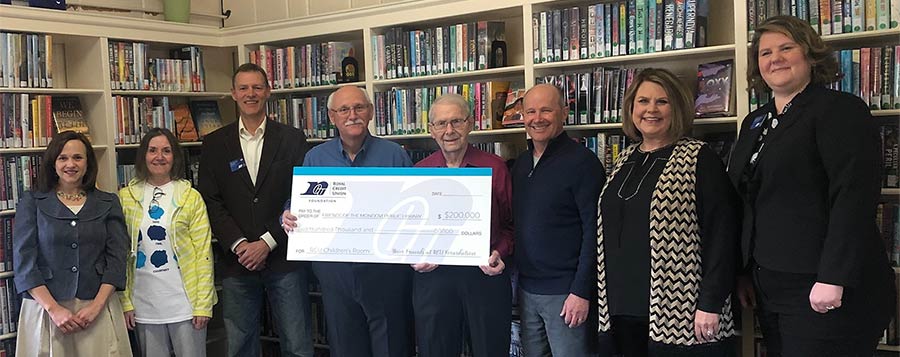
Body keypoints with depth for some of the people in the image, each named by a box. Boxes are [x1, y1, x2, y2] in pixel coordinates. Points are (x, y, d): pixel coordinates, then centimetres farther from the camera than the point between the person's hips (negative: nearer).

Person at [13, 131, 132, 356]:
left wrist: (97, 305, -11)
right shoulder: (31, 201, 3)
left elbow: (117, 258, 1)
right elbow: (24, 261, -3)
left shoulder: (108, 203, 7)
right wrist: (54, 309, -12)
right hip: (45, 308, -1)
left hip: (98, 308, 1)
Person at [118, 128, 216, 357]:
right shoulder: (126, 198, 5)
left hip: (184, 302, -2)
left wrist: (204, 304, -8)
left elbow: (203, 253, -2)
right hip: (144, 305, 2)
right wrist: (125, 301, -1)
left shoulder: (191, 197, 0)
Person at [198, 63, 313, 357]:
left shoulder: (292, 139, 3)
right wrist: (239, 245, -9)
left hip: (284, 258, -1)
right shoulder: (215, 144, 7)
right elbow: (211, 201, 2)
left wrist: (267, 243, -9)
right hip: (237, 261, 2)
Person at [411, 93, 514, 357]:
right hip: (432, 277, 1)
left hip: (486, 275, -1)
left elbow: (511, 223, 7)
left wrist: (500, 253, -9)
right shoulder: (418, 173, 6)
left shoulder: (495, 168, 2)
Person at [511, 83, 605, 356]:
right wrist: (518, 277, 11)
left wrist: (581, 292, -19)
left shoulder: (582, 161, -11)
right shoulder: (521, 164, 11)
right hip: (527, 288, 7)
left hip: (565, 292, -7)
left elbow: (594, 231, -15)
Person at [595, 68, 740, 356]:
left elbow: (721, 233, -10)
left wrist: (711, 304, -16)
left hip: (678, 311, -5)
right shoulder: (624, 161, 13)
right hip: (622, 309, 6)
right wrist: (605, 298, 14)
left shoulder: (699, 159, -4)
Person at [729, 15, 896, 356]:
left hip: (823, 292, -7)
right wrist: (743, 274, 15)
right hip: (770, 290, 7)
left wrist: (833, 279, -23)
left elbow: (854, 197, -17)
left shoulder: (841, 109, -6)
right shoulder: (754, 122, 15)